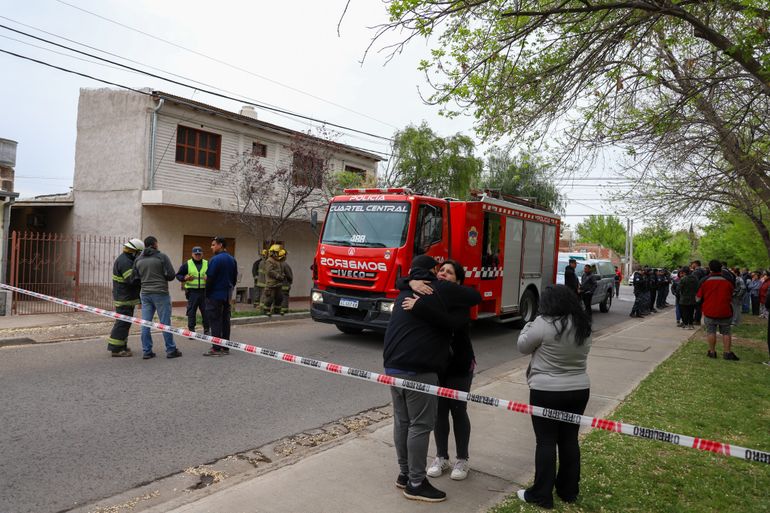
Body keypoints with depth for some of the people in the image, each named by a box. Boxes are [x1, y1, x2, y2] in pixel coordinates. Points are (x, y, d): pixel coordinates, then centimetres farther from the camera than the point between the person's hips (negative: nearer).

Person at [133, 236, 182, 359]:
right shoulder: (161, 257, -8)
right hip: (160, 293, -5)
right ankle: (171, 350, 7)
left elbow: (135, 277, 8)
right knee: (165, 322, 1)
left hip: (145, 294, 5)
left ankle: (146, 351, 9)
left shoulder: (138, 259, 7)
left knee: (145, 323, 7)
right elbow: (171, 275, -10)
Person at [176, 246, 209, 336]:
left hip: (204, 291, 1)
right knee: (191, 311, 2)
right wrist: (185, 278, -14)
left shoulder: (207, 264, 8)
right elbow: (178, 275, 6)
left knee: (206, 311, 4)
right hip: (192, 292, -1)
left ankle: (206, 330, 16)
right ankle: (191, 330, 11)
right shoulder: (187, 264, 4)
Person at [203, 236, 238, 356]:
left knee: (215, 321, -3)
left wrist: (207, 292, -5)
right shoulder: (232, 260, 10)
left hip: (215, 295, -8)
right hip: (227, 295, 8)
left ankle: (216, 348, -1)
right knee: (225, 320, 11)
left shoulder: (216, 259, -16)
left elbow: (210, 278, -17)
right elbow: (235, 278, 15)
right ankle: (225, 347, 16)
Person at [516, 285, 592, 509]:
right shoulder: (584, 325, 4)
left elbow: (523, 347, -5)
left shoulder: (544, 324, -17)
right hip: (579, 390, 6)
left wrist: (528, 327, 12)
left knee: (546, 441, 3)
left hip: (547, 392, -6)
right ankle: (569, 491, 26)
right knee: (569, 440, 15)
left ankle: (542, 495, 11)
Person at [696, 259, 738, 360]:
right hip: (725, 312, 1)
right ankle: (727, 352, 8)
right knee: (726, 332, 10)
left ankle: (712, 351, 10)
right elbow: (731, 298, 10)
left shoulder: (705, 281, -7)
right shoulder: (727, 281, -3)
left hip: (709, 311, -1)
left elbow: (698, 298, 2)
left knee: (711, 331, 7)